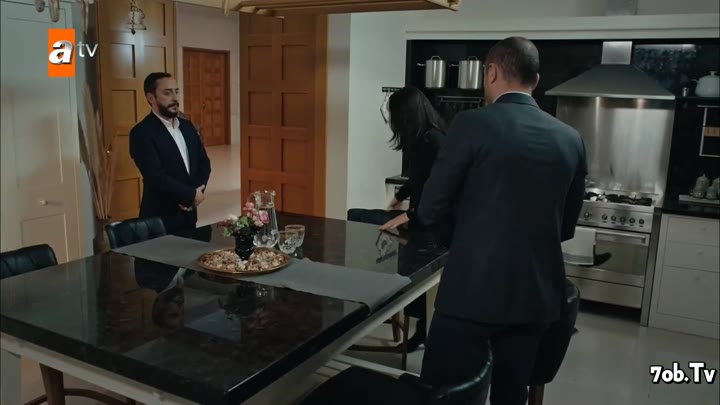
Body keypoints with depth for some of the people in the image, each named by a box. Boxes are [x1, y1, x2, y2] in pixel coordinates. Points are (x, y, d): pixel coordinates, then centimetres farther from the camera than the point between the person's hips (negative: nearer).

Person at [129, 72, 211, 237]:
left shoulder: (187, 126, 10)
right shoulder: (141, 133, -12)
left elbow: (204, 162, 10)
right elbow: (156, 177, -20)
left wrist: (198, 191, -8)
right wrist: (191, 195, -13)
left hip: (188, 216, 6)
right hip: (161, 219, -6)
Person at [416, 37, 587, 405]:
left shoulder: (472, 123, -11)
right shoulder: (570, 139, 4)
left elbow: (430, 210, -7)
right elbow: (566, 227, 12)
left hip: (474, 287, -5)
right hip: (537, 292, 6)